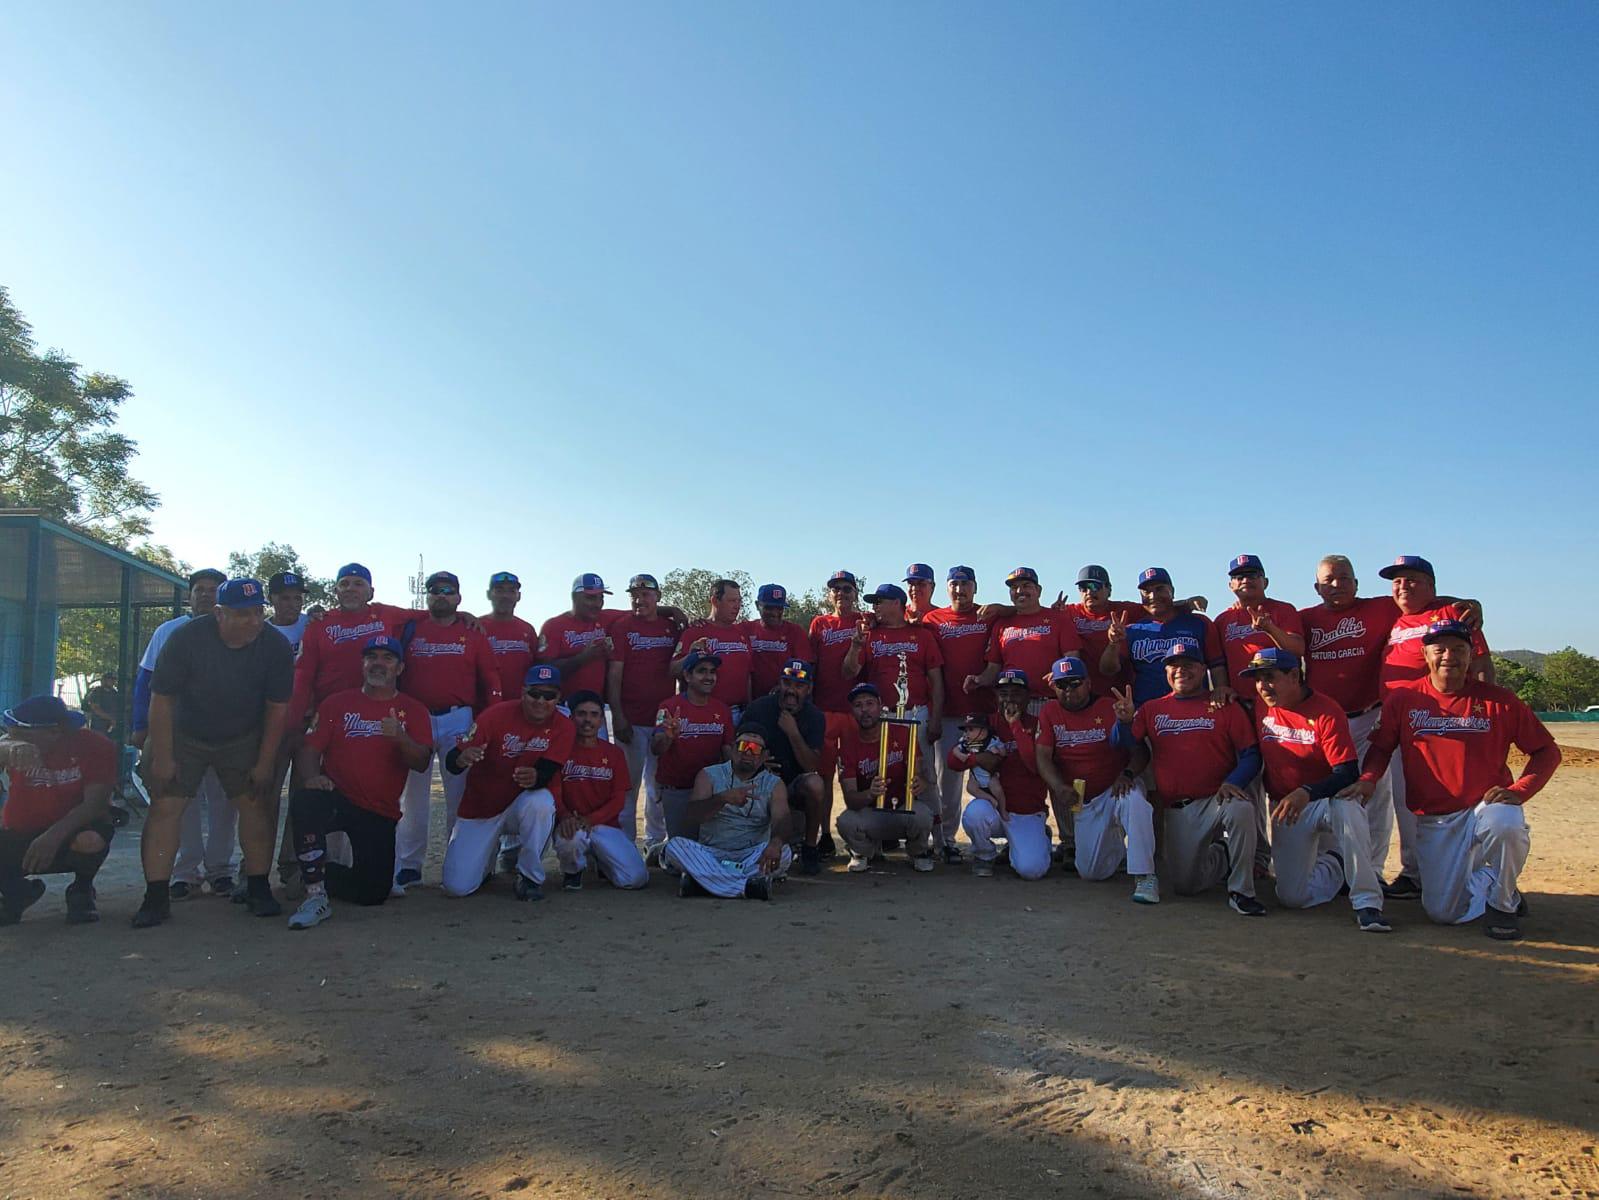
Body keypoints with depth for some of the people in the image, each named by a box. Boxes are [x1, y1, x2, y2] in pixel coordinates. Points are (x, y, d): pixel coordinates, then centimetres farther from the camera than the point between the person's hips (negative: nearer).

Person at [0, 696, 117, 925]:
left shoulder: (96, 747, -16)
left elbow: (95, 803, -24)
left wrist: (54, 836, -38)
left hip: (71, 833, -3)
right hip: (19, 836, 3)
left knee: (90, 841, -38)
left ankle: (81, 891, -2)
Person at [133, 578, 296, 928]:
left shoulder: (275, 647, -17)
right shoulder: (186, 639, -22)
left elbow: (277, 709, -9)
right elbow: (162, 699, -16)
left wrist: (265, 763, -8)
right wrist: (162, 758, -15)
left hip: (243, 739, 1)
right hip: (184, 737, -1)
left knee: (257, 805, -6)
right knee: (165, 807, -9)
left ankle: (259, 890, 4)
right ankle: (156, 897, -2)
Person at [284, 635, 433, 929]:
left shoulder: (413, 711, 7)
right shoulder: (337, 703, 10)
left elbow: (421, 763, -7)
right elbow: (310, 748, 0)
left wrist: (401, 738, -27)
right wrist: (311, 777, -22)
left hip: (381, 814, 1)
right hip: (335, 799, 0)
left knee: (374, 891, -8)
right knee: (304, 801, -36)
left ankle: (320, 874, 26)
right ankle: (316, 895, -23)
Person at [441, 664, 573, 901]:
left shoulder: (564, 728, -12)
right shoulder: (495, 715, -17)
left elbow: (547, 772, -20)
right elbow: (451, 762, -18)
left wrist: (535, 777, -45)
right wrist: (462, 759, -44)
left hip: (522, 805, 0)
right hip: (479, 809, 0)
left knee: (541, 801, -37)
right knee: (457, 887, -8)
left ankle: (530, 877, -14)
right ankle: (487, 858, 28)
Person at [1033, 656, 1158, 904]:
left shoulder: (1110, 707, -4)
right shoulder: (1050, 713, 4)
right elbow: (1043, 756, -5)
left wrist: (1127, 774, -27)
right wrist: (1059, 787, -22)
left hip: (1115, 790, -3)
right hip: (1081, 801, 3)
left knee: (1134, 800, -40)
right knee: (1090, 872, 0)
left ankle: (1144, 876, -31)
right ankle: (1117, 846, 35)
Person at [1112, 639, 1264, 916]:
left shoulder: (1225, 707, 4)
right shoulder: (1152, 709, 12)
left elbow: (1250, 755, -1)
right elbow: (1124, 745, 6)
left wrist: (1232, 782, -20)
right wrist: (1125, 719, -15)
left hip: (1217, 800, -3)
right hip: (1176, 810, 3)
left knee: (1241, 808, -38)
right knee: (1185, 885, -4)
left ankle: (1241, 891, -19)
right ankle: (1221, 856, 31)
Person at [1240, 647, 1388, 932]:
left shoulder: (1327, 712, -16)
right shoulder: (1260, 709, 0)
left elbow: (1347, 773, -23)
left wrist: (1307, 792, -38)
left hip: (1326, 800, -4)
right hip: (1284, 808, 4)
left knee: (1347, 808, -41)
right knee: (1291, 897, -4)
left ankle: (1367, 902, -31)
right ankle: (1333, 864, 28)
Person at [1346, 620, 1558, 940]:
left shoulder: (1499, 700, -2)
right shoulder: (1402, 698, 0)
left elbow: (1547, 751, 2)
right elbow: (1381, 748, 7)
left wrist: (1518, 791, -13)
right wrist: (1367, 779, -14)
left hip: (1487, 806, -1)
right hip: (1433, 821, 1)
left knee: (1505, 827, -39)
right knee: (1443, 912, -6)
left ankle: (1502, 902, -7)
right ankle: (1478, 877, 31)